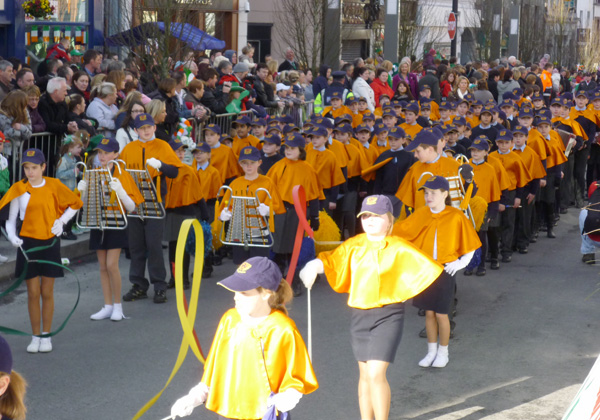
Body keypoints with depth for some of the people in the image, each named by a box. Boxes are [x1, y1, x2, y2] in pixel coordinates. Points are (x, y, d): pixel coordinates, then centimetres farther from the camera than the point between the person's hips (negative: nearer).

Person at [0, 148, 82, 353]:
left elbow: (75, 203, 9)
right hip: (28, 243, 0)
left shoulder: (53, 185, -2)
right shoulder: (18, 189, -2)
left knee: (47, 293, 5)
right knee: (33, 293, 2)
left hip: (49, 243, 0)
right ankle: (36, 336, 14)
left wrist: (61, 221, -3)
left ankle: (46, 336, 15)